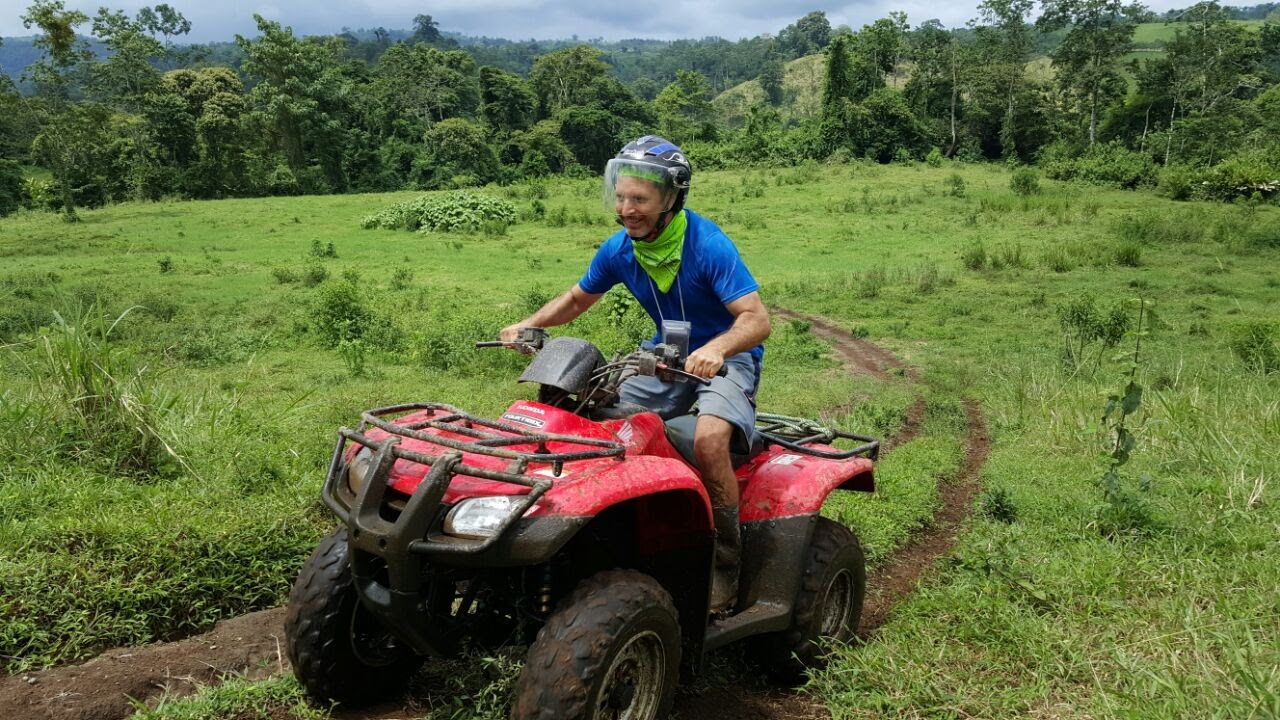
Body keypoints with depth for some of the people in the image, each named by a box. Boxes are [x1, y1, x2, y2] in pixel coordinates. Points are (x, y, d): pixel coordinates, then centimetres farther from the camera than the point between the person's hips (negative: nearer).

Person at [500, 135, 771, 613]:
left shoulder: (709, 246, -23)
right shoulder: (618, 249, -5)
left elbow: (757, 319, -29)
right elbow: (577, 298, 12)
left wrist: (716, 348, -49)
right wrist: (529, 324, -4)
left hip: (727, 359, -6)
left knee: (709, 439, -33)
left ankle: (726, 565, -14)